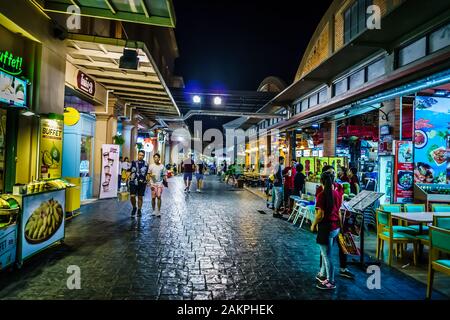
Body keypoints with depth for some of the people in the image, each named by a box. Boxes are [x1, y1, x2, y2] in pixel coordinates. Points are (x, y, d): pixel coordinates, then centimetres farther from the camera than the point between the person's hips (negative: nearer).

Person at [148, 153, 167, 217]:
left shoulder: (162, 166, 3)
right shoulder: (151, 166, 3)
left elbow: (164, 175, 5)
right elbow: (149, 173, 6)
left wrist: (166, 181, -8)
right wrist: (151, 175, -15)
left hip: (160, 183, -1)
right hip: (153, 183, 1)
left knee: (159, 197, -6)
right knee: (153, 197, 6)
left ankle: (158, 211, 0)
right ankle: (154, 210, 19)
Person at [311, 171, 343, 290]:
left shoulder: (321, 195, -20)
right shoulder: (337, 194, 1)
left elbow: (320, 215, -20)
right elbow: (338, 211, 10)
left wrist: (313, 225, -5)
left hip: (326, 228, -8)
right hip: (336, 227, 8)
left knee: (327, 256, 7)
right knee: (325, 253, 23)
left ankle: (330, 282, 20)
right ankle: (323, 274, 39)